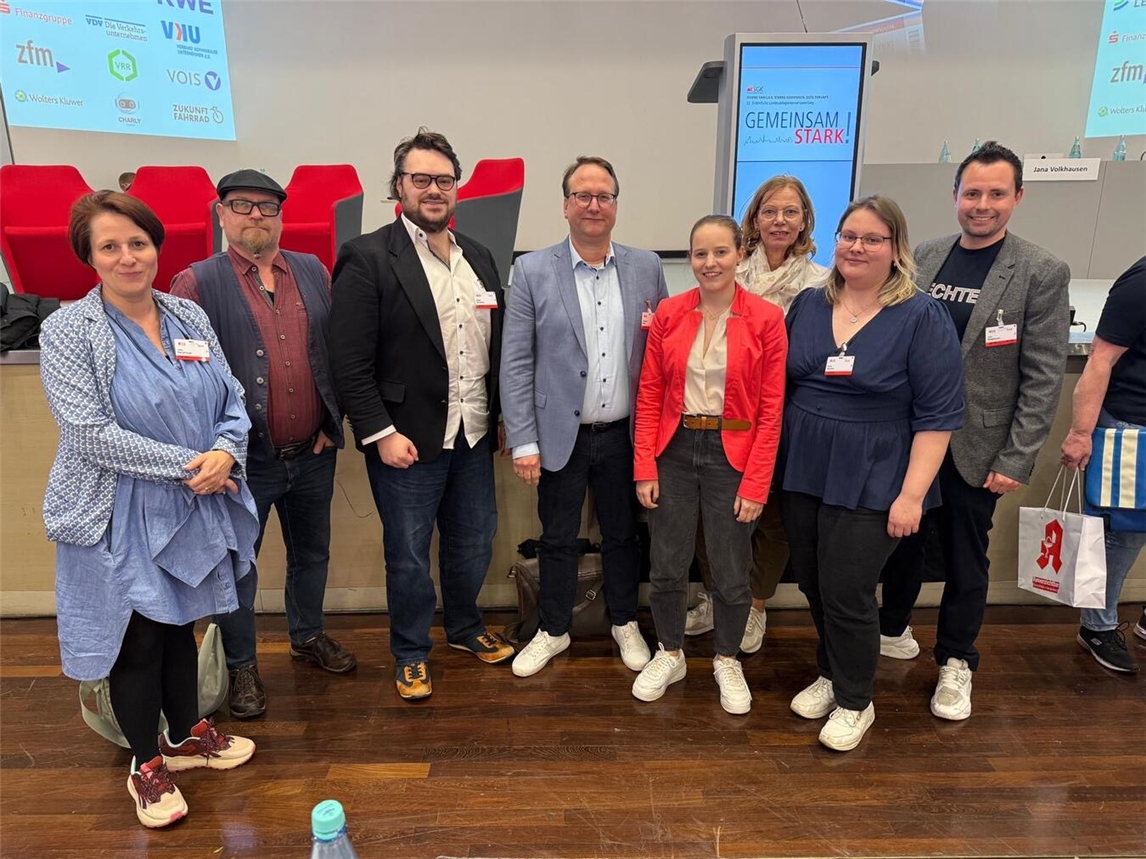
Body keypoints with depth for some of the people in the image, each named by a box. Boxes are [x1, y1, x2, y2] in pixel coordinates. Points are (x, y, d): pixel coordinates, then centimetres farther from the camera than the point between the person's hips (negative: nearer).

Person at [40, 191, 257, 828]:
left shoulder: (190, 318, 3)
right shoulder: (68, 331, -11)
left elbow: (232, 398, 4)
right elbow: (89, 433, -19)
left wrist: (226, 453, -16)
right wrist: (188, 463, -20)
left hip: (193, 510, 5)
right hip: (121, 518, -4)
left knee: (180, 625, 20)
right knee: (138, 641, 8)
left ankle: (187, 735, 41)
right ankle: (147, 765, 29)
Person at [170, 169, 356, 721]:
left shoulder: (313, 272, 6)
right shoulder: (198, 283, -7)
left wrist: (332, 422, 3)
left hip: (313, 454, 4)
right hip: (244, 461, -4)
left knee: (312, 553, 20)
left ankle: (308, 635, 43)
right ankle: (240, 666, 31)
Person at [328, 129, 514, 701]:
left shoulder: (479, 258, 9)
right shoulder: (368, 259, -10)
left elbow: (497, 348, 11)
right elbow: (349, 362, -14)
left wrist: (502, 420, 8)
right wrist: (381, 433, -17)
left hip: (474, 437, 6)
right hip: (406, 439, -5)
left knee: (474, 543, 19)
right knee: (408, 555, 10)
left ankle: (464, 627, 43)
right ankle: (411, 653, 31)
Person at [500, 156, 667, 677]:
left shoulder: (646, 268, 1)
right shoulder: (532, 271, -6)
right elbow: (515, 363, -6)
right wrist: (523, 442, -10)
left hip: (625, 435, 2)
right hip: (561, 436, -1)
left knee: (623, 535, 17)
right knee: (557, 540, 13)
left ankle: (625, 624, 39)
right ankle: (553, 630, 34)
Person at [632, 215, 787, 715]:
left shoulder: (766, 319, -6)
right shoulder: (669, 313, 0)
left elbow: (771, 409, -6)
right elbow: (649, 395, 2)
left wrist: (756, 483, -9)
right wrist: (644, 468, -4)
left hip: (733, 456, -2)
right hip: (674, 450, 2)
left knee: (731, 573, 10)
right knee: (666, 567, 11)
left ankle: (727, 662, 35)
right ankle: (669, 655, 34)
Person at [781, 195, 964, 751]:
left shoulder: (922, 318, -8)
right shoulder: (807, 305, 5)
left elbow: (938, 413, -10)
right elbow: (779, 382, 12)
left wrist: (912, 494, -14)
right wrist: (772, 460, 8)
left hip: (870, 485, -4)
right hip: (802, 474, 5)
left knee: (846, 594, 1)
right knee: (813, 586, 14)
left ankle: (854, 701, 25)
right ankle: (831, 674, 39)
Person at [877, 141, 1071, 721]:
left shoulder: (1042, 273, -8)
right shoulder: (923, 258, 2)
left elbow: (1043, 378, -9)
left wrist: (1017, 459, -12)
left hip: (975, 448, -3)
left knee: (965, 557, 10)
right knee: (902, 539, 16)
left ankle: (956, 662, 29)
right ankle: (894, 631, 38)